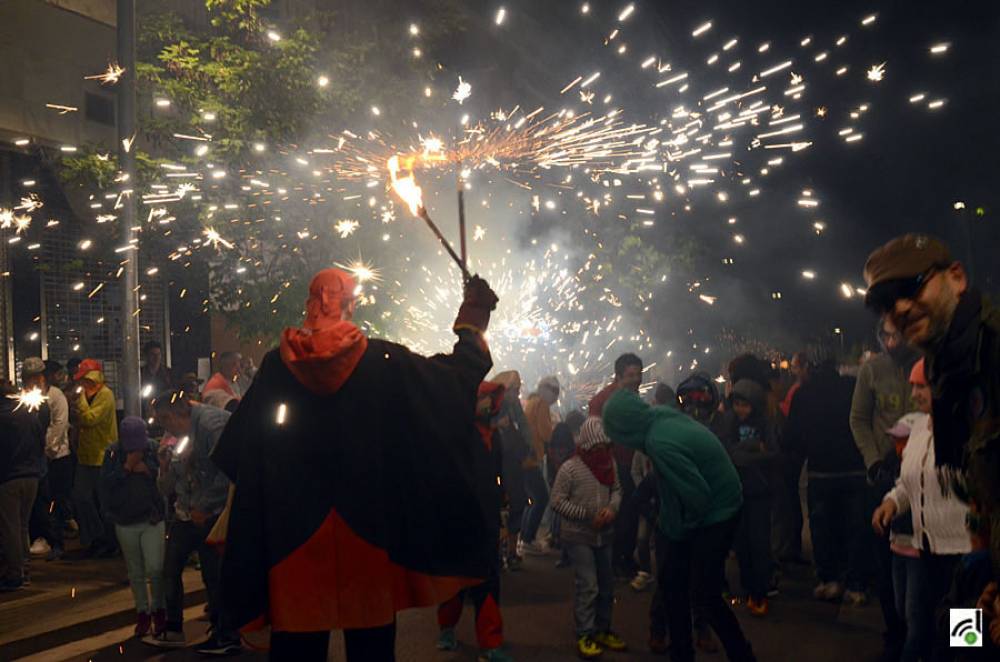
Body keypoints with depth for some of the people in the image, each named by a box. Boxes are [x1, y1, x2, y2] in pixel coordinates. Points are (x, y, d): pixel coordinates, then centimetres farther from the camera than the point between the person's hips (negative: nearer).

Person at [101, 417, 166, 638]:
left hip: (153, 519, -1)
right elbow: (106, 484, -10)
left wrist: (148, 469, -18)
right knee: (135, 572, 10)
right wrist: (126, 467, -18)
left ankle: (159, 608, 11)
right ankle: (142, 612, 24)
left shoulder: (153, 449, -4)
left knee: (155, 568, -9)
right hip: (125, 522, 2)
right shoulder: (113, 453, -2)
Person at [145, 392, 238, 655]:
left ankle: (227, 636, 7)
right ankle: (173, 630, 24)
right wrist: (165, 471, -7)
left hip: (211, 515, -9)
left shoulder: (212, 422, -14)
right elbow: (167, 490, 15)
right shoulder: (181, 438, 12)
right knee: (170, 569, 10)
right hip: (185, 515, 9)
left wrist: (204, 508, -18)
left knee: (214, 575, -5)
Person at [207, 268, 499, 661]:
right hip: (369, 523, -1)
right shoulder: (383, 360, -6)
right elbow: (457, 376, 5)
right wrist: (473, 322, 18)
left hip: (294, 529, 1)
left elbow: (238, 450, 4)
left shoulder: (278, 365, -2)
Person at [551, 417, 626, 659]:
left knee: (606, 585, 13)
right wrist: (588, 516, -19)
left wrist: (612, 508, -12)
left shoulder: (609, 464, 0)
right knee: (587, 586, -7)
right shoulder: (570, 468, -15)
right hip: (579, 536, -6)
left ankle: (602, 630, 28)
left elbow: (616, 490, 10)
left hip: (605, 535, 6)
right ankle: (584, 635, 5)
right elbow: (557, 501, -15)